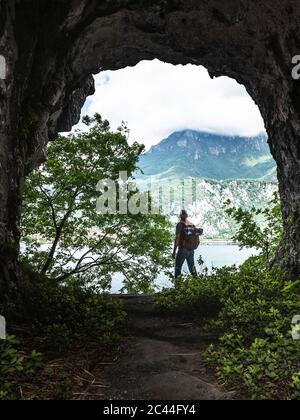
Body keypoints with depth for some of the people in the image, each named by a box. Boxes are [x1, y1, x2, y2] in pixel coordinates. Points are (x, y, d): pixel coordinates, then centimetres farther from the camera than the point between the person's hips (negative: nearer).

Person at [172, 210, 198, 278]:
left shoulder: (180, 224, -9)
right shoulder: (192, 225, 8)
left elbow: (177, 238, -15)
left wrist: (174, 251, -12)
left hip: (182, 250, -6)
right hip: (191, 250, 6)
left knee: (178, 268, 1)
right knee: (192, 267, 15)